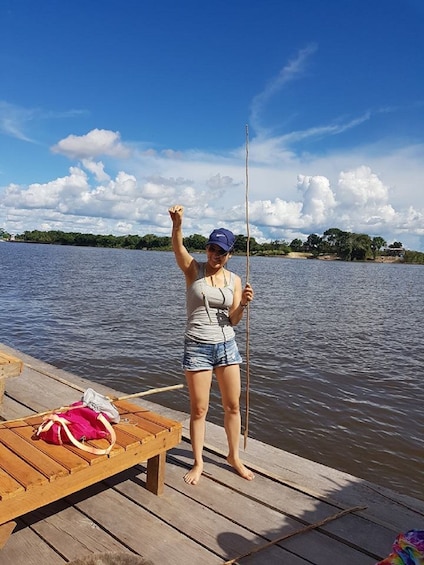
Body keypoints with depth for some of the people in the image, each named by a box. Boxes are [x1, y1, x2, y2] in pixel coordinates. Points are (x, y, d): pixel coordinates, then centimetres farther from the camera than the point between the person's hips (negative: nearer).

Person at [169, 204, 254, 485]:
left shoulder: (235, 280, 3)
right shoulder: (193, 269, -5)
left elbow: (233, 320, 2)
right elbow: (178, 247, -26)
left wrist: (243, 304, -18)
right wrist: (177, 224, -45)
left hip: (227, 345, 3)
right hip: (197, 347, -3)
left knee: (233, 405, 12)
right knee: (199, 409, 6)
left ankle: (234, 457, 33)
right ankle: (198, 462, 26)